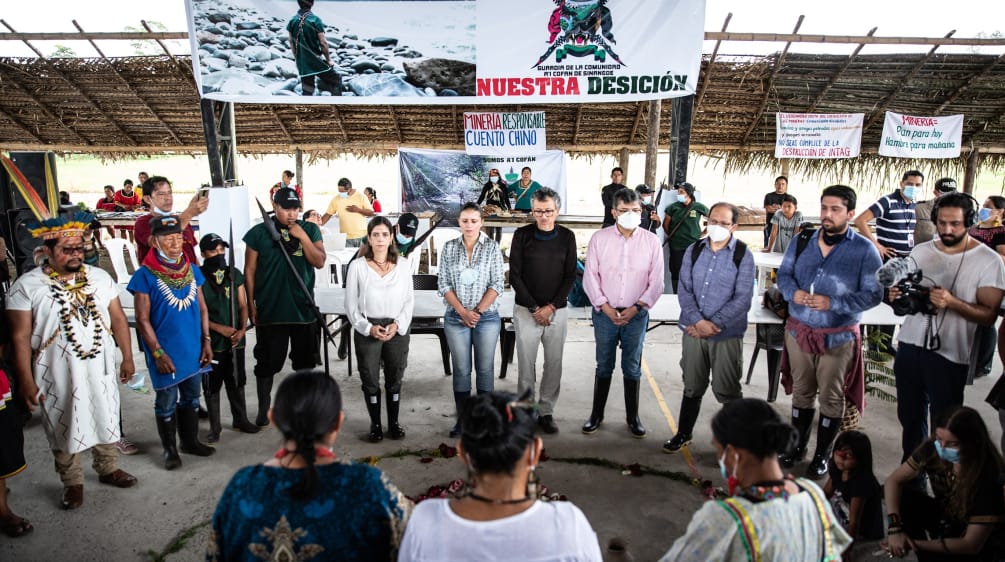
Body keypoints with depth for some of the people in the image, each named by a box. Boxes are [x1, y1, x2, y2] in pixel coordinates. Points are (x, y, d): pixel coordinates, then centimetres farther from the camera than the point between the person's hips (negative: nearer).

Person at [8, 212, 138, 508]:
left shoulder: (100, 278, 1)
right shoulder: (27, 286, -10)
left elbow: (118, 319, 6)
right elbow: (20, 337, -9)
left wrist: (127, 357, 6)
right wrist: (26, 381, -10)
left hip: (100, 369, 3)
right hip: (57, 375, -3)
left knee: (106, 419, 17)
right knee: (64, 428, 11)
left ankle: (108, 468, 38)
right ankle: (72, 483, 29)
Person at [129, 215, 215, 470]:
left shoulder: (192, 271, 4)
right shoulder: (145, 276, -11)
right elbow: (142, 319, -10)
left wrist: (206, 341, 4)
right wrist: (158, 353, -13)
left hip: (194, 350, 5)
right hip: (166, 353, -5)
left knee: (191, 398, 17)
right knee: (167, 402, 9)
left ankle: (190, 441, 34)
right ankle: (170, 449, 25)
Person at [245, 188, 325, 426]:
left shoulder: (310, 230, 3)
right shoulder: (259, 232, -2)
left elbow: (320, 262, -5)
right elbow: (249, 270, 2)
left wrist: (303, 237, -15)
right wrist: (251, 304, -1)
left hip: (303, 308, 2)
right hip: (269, 310, -2)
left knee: (305, 362, 13)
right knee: (267, 362, 6)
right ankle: (264, 409, 22)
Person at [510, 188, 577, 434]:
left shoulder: (567, 237, 2)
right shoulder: (522, 235, -2)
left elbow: (570, 276, 1)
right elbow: (515, 275, -4)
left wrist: (550, 307, -8)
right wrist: (534, 308, -9)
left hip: (557, 311, 1)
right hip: (526, 310, -1)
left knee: (554, 364, 6)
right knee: (526, 363, 3)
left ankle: (546, 411, 19)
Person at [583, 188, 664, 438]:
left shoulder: (651, 241, -1)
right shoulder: (599, 238, -2)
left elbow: (656, 282, 0)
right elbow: (590, 277, -3)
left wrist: (636, 307, -10)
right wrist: (606, 307, -10)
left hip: (636, 314, 0)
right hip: (605, 313, 0)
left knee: (632, 368, 10)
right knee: (604, 366, 10)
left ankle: (633, 417, 24)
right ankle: (597, 414, 24)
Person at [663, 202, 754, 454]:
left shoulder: (743, 255, -6)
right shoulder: (694, 250, 3)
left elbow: (742, 299, -11)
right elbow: (684, 290, 0)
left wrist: (713, 324, -16)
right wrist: (698, 321, -14)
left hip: (727, 335, -3)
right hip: (693, 330, 3)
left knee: (727, 391, 7)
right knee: (692, 386, 16)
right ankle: (684, 433, 32)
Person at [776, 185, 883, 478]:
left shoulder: (864, 250, -9)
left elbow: (874, 294, -12)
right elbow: (784, 274, 8)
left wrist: (832, 303, -23)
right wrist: (793, 292, -15)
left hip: (839, 337, -3)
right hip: (798, 330, 3)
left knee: (831, 398, 10)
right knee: (801, 392, 16)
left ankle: (822, 454, 27)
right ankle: (797, 446, 33)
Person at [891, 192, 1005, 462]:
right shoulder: (921, 251, 8)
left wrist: (952, 302, -27)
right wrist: (896, 296, -6)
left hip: (949, 355, -4)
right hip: (909, 345, 4)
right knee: (909, 416, 15)